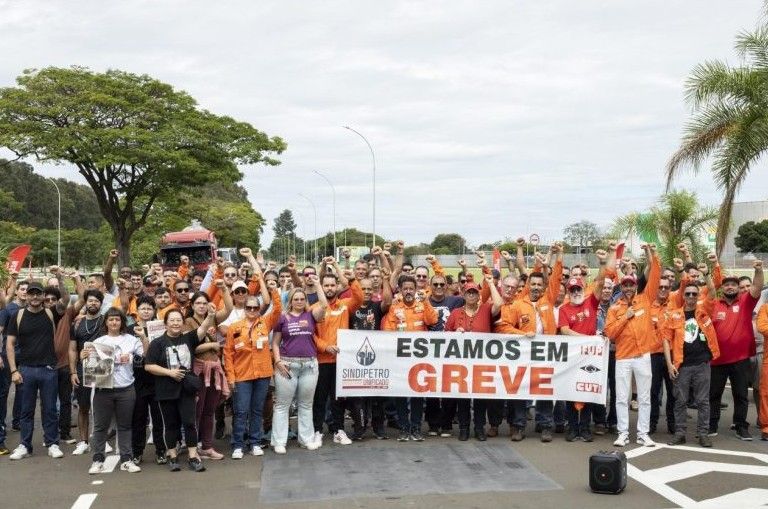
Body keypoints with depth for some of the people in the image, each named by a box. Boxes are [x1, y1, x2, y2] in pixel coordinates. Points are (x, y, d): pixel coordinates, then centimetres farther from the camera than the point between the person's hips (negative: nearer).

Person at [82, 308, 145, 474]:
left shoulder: (131, 340, 6)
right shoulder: (98, 342, 7)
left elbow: (143, 359, 4)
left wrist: (131, 358, -14)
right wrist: (83, 358, -13)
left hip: (126, 389, 0)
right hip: (103, 389, 0)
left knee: (125, 425, 7)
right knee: (100, 426, 4)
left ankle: (126, 459, 13)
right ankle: (98, 460, 12)